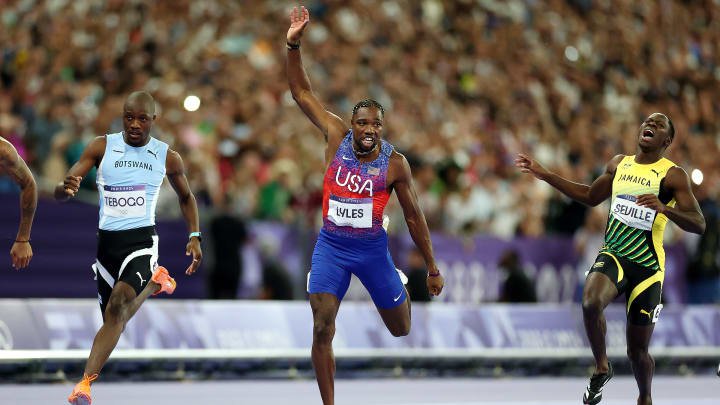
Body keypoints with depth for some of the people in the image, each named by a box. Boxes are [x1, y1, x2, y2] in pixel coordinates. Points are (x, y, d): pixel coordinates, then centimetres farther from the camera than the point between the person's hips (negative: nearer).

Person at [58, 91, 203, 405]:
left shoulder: (167, 158, 2)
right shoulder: (102, 147, -1)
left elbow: (186, 196, 21)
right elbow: (60, 193, -6)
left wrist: (195, 236, 9)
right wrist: (66, 188, -31)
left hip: (141, 240, -2)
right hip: (107, 240, 3)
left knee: (118, 306, -25)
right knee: (116, 319, 12)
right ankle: (154, 282, 46)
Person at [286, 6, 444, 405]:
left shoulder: (394, 163, -9)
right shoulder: (336, 137, -6)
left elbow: (413, 216, -1)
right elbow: (301, 92, -4)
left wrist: (433, 268, 3)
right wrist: (293, 46, -16)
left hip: (372, 248, 0)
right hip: (331, 245, 0)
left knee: (402, 330, 15)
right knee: (322, 328, -15)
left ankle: (400, 289, 52)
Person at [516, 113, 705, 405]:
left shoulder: (673, 176, -4)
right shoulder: (619, 164, 11)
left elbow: (699, 225, -12)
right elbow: (590, 196, 26)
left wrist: (665, 209, -30)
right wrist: (544, 175, 22)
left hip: (647, 266, -3)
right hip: (613, 256, 3)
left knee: (637, 351, 4)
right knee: (591, 302, -31)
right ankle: (601, 368, -8)